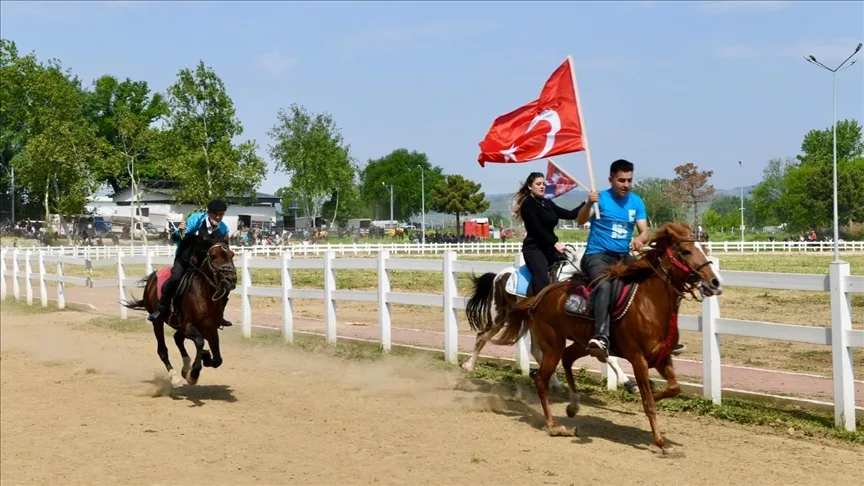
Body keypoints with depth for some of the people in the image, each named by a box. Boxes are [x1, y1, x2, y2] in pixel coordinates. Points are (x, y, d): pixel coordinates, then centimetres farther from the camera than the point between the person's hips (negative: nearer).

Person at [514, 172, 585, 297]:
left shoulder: (548, 203, 14)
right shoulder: (527, 205, -7)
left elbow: (570, 215, 11)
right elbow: (537, 229, -17)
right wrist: (555, 243, -25)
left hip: (550, 247, 8)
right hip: (534, 248, -8)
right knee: (542, 279, -26)